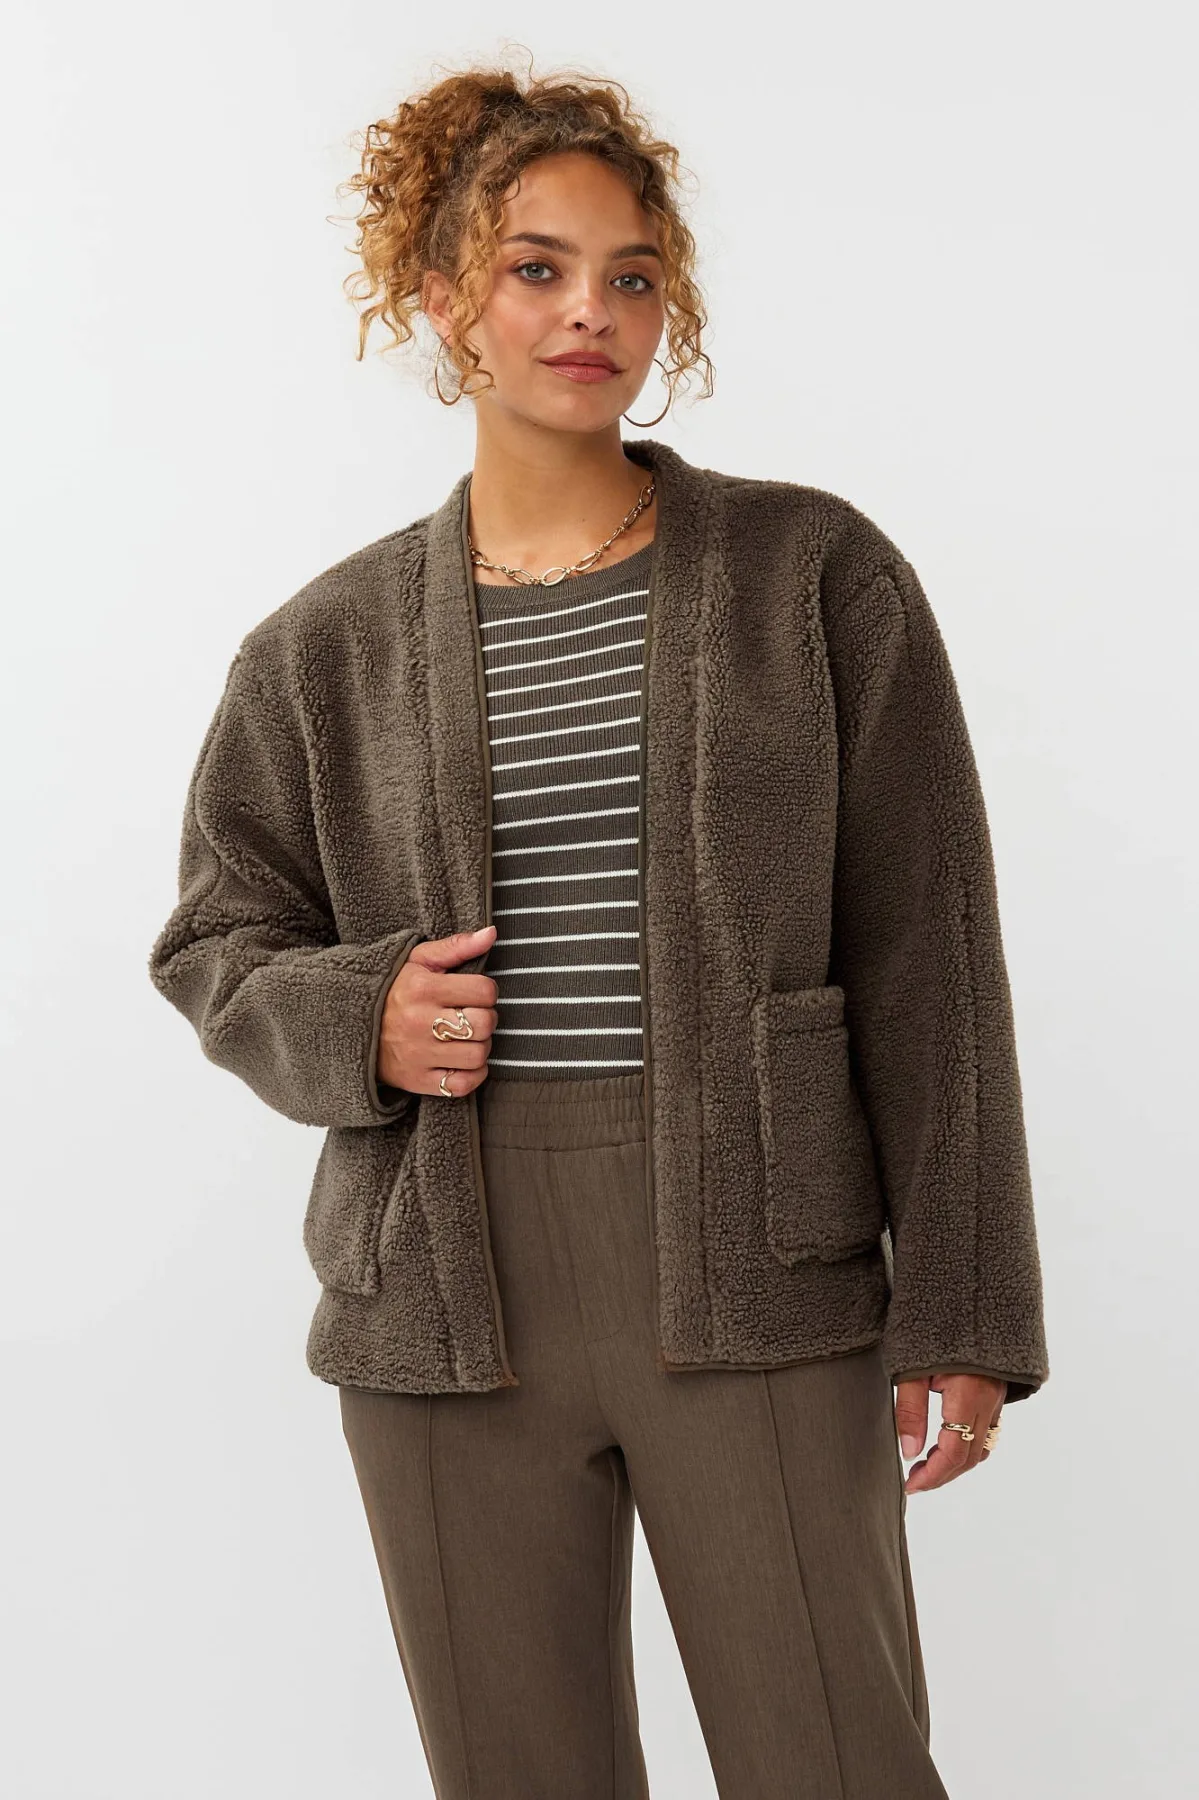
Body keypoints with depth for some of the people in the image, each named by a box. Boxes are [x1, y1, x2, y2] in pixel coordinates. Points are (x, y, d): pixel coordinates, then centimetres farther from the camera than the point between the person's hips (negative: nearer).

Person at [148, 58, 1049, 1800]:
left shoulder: (816, 574, 2)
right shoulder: (329, 646, 6)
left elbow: (925, 954, 1)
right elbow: (215, 945, 16)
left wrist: (959, 1311, -2)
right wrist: (352, 1022, -7)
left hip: (757, 1281, -1)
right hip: (449, 1299, 2)